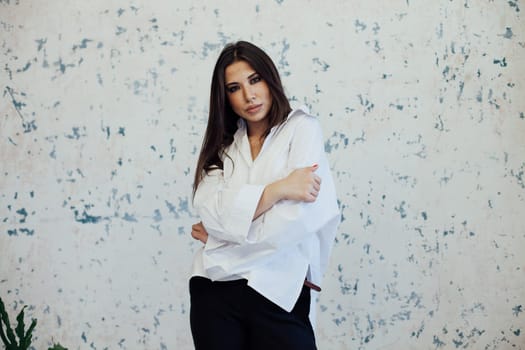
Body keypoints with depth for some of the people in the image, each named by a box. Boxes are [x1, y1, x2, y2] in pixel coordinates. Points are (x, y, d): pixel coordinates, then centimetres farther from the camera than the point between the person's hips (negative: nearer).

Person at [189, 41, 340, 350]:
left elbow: (298, 217, -13)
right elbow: (210, 209, -6)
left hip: (278, 294, -4)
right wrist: (278, 189, -17)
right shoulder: (223, 145, 12)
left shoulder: (302, 128, -1)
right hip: (215, 291, 4)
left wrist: (222, 232, -3)